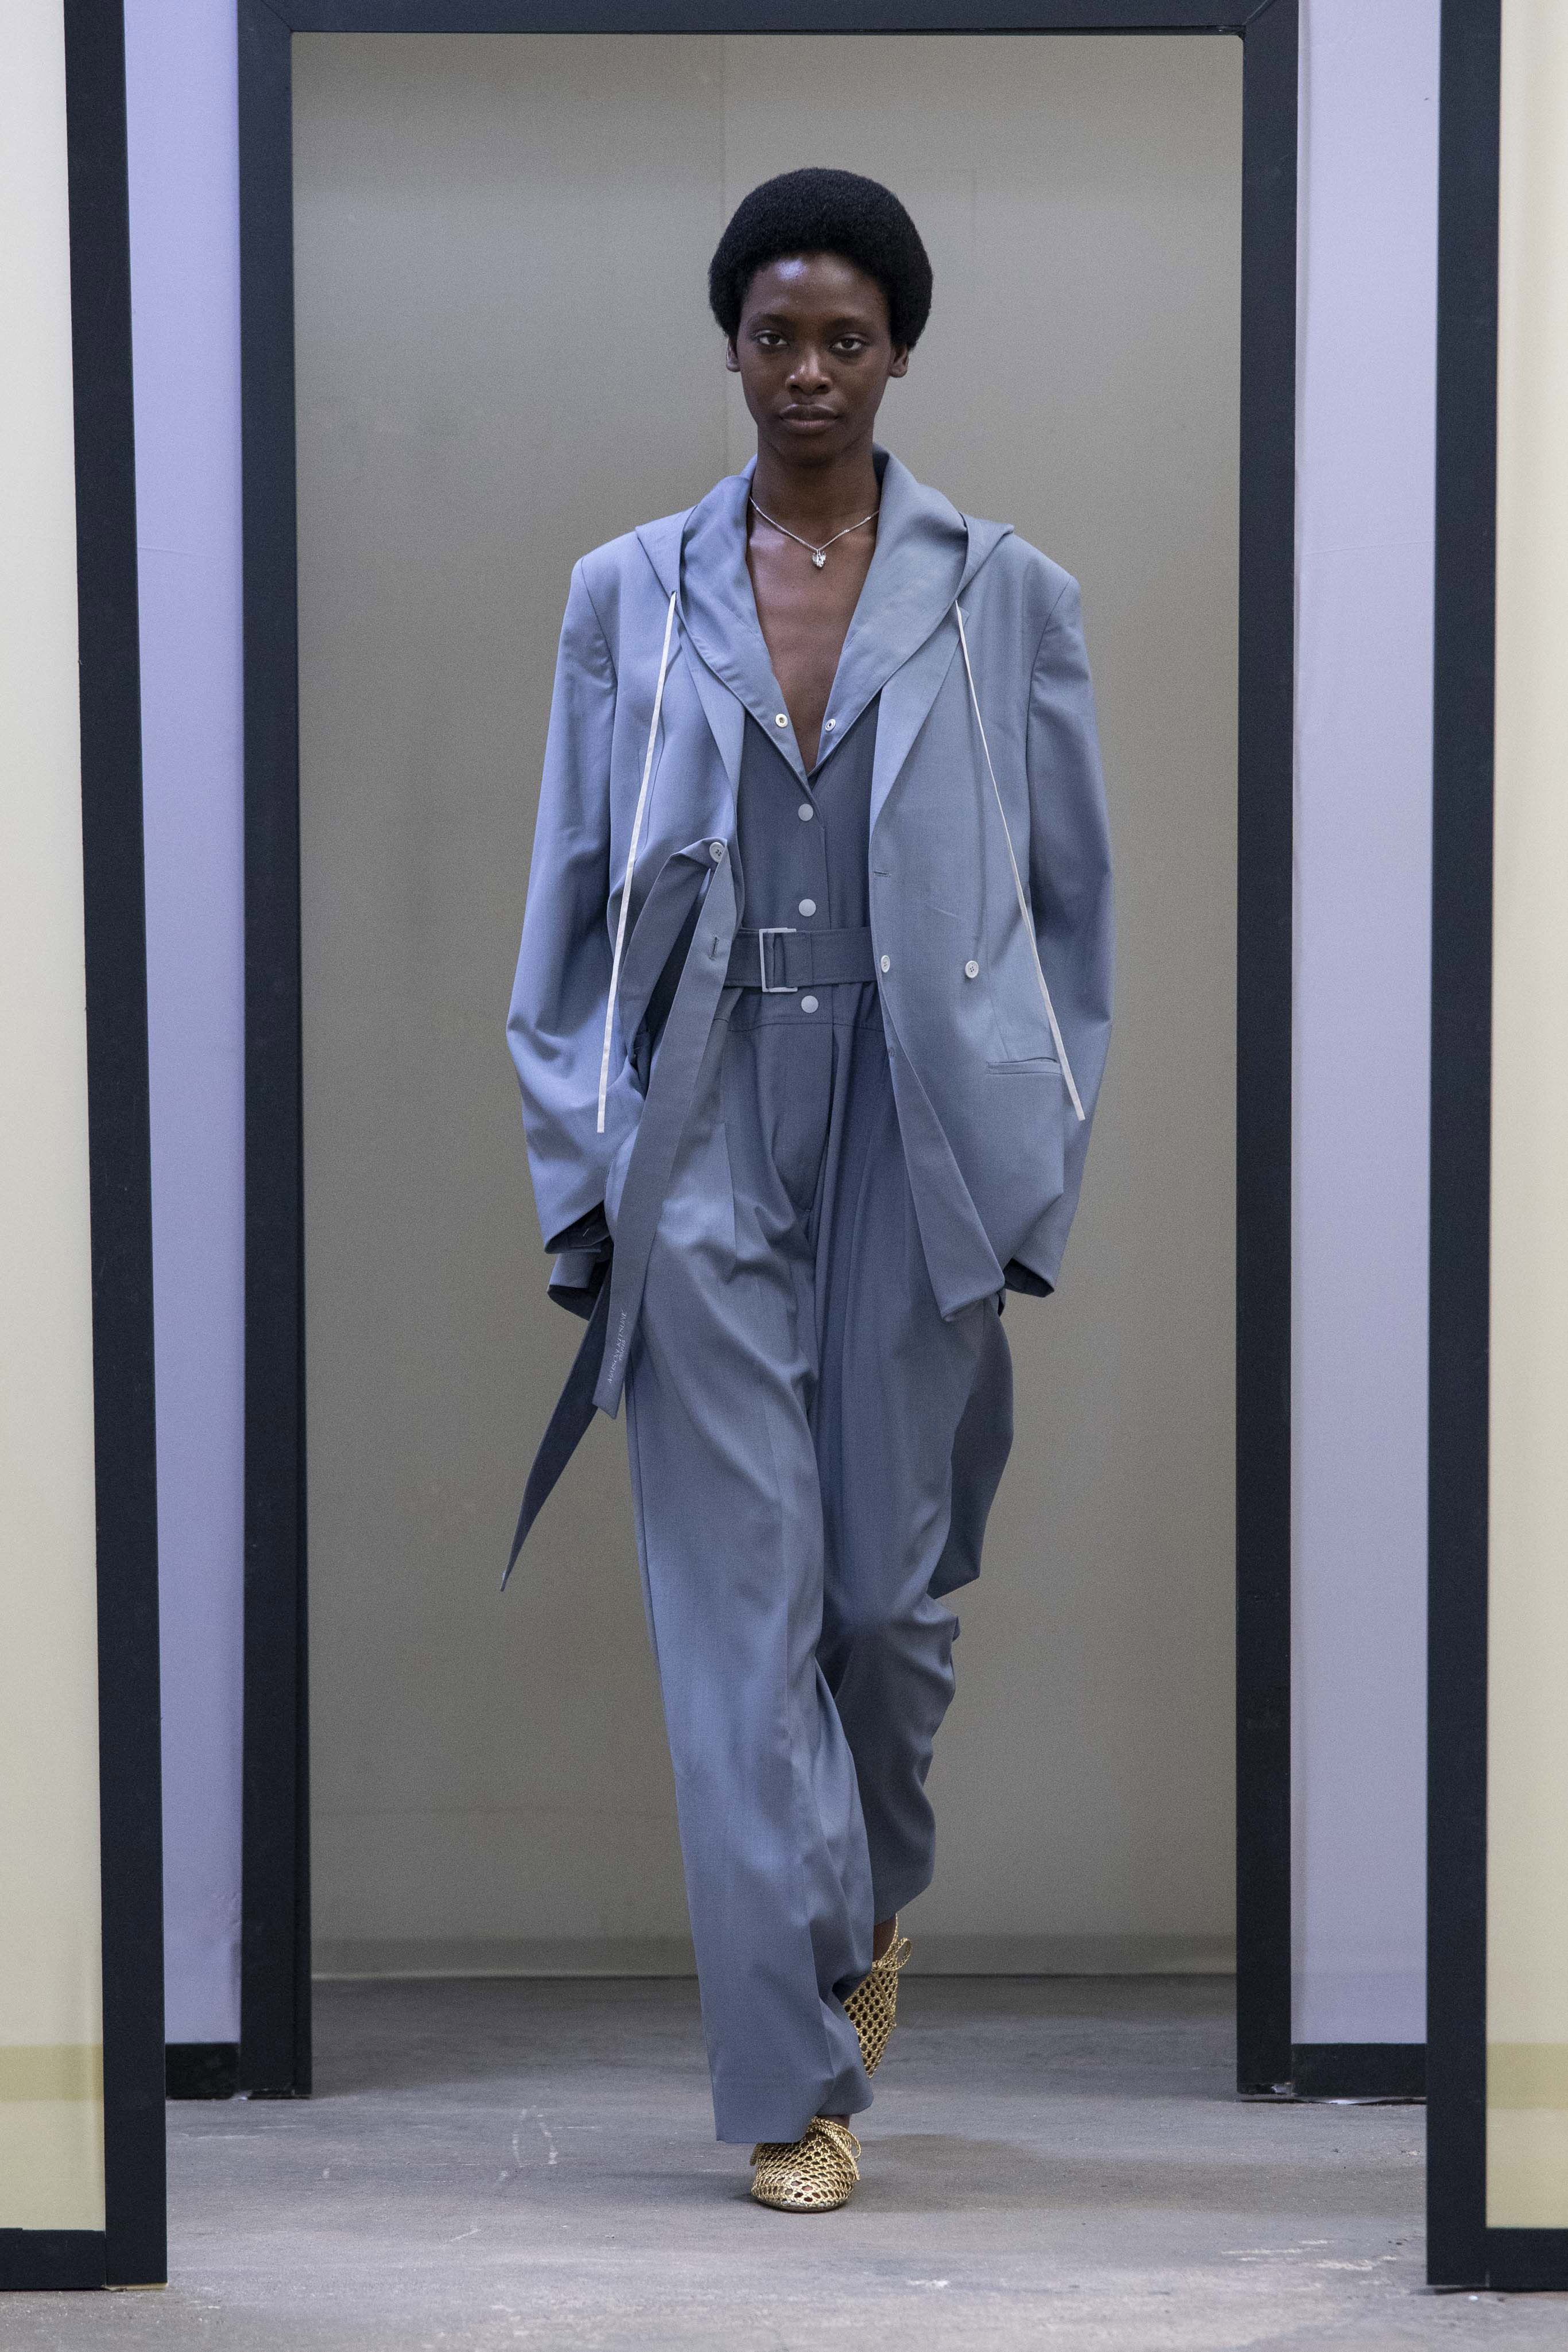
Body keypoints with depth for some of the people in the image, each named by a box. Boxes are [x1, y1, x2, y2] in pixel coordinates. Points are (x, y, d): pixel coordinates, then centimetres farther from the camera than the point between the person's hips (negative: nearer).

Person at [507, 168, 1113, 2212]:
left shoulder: (1004, 597, 3)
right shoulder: (630, 596, 5)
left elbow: (1073, 902, 6)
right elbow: (571, 897, 7)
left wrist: (1041, 1176, 2)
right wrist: (579, 1171, 3)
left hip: (917, 1152, 0)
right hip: (706, 1148, 0)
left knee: (896, 1584, 6)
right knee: (744, 1604, -1)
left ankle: (873, 1894, 39)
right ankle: (797, 2077, 5)